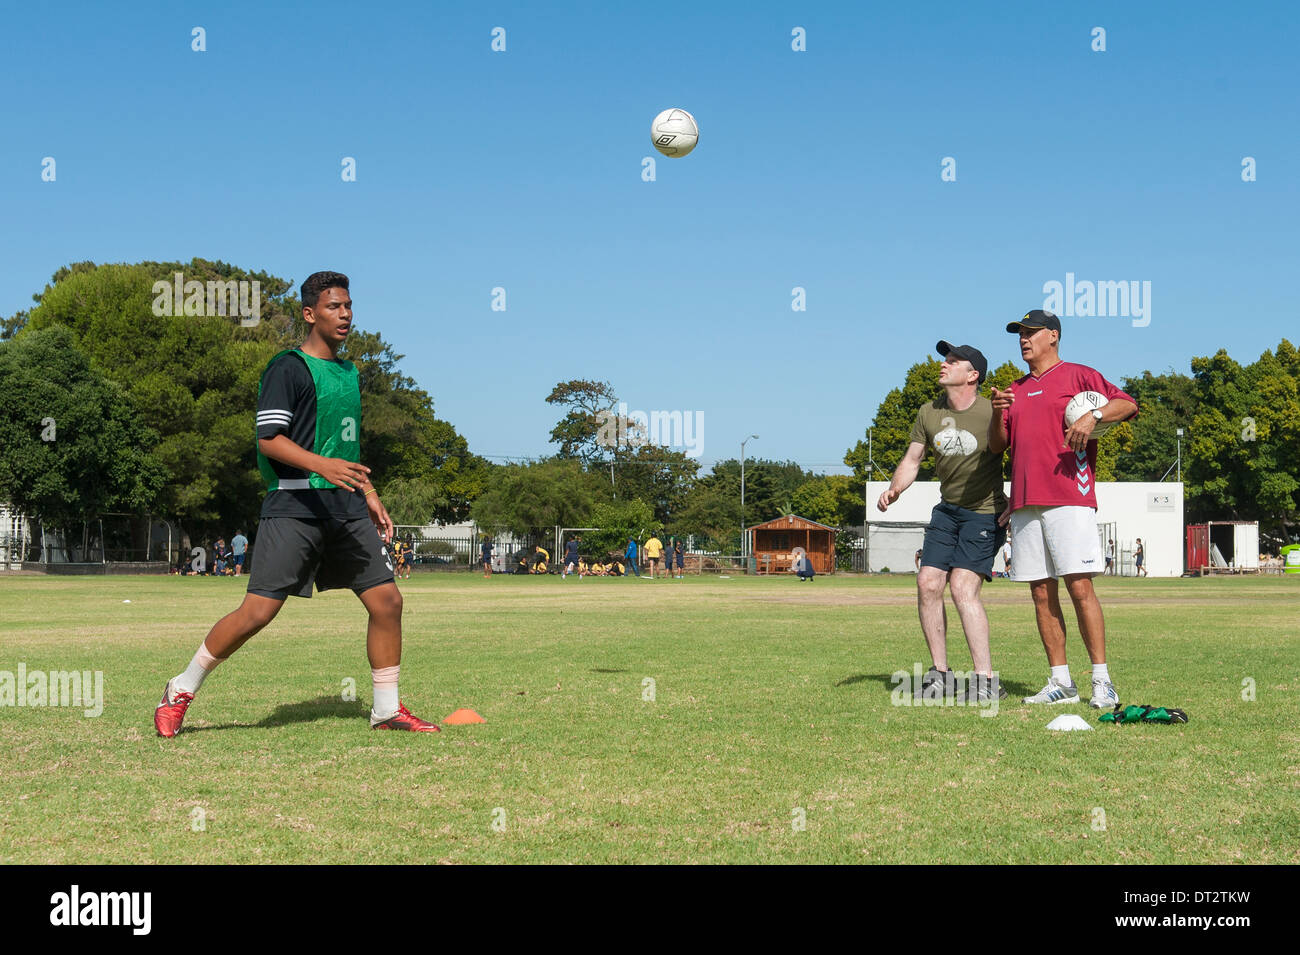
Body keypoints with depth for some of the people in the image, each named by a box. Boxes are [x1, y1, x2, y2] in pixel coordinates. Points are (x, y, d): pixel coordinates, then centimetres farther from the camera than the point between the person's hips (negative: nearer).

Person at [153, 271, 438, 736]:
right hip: (293, 506, -7)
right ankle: (181, 690, 8)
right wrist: (321, 465, -28)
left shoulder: (349, 372, 19)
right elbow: (269, 439, -14)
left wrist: (370, 496, 21)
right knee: (258, 611, -11)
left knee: (387, 599, -1)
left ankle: (387, 709, 13)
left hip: (345, 506, 7)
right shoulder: (287, 368, -6)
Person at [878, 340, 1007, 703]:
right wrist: (894, 489, -9)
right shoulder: (929, 413, 3)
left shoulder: (992, 411, -15)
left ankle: (986, 682, -14)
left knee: (962, 586, -19)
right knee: (928, 582, -4)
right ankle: (939, 674, 10)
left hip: (985, 513, -6)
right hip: (947, 510, 6)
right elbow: (912, 459, 9)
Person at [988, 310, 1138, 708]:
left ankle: (1102, 681, -10)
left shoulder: (1078, 375, 6)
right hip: (1025, 503, 6)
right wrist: (997, 412, -1)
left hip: (1069, 500, -6)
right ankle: (1060, 682, 8)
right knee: (1042, 593, 4)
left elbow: (1128, 404, -3)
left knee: (1079, 586, -12)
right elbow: (996, 444, 18)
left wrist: (1093, 415, -20)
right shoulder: (1017, 390, 24)